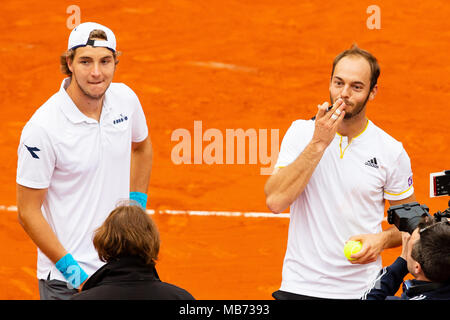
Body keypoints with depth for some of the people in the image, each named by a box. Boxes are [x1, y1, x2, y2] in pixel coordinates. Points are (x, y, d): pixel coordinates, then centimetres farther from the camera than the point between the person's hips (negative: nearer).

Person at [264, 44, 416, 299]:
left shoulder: (391, 151, -2)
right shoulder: (301, 133, -1)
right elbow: (275, 201, -14)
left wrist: (382, 240, -13)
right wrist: (318, 144, -16)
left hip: (361, 288, 0)